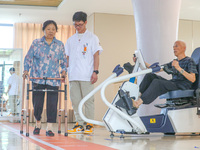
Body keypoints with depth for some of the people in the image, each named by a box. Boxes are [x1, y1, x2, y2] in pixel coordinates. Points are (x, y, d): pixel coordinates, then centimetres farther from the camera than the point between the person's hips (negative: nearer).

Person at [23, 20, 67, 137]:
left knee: (52, 104, -6)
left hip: (53, 79, 0)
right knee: (37, 103, 1)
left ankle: (49, 128, 3)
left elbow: (64, 60, 15)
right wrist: (26, 70, -2)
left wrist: (64, 70, -1)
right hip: (38, 78, 0)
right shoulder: (36, 43, 8)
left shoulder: (60, 45, 10)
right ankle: (38, 123, 25)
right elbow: (28, 58, 10)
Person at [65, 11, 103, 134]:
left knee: (88, 100, -4)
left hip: (87, 76, -4)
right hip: (73, 76, 5)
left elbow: (96, 55, 0)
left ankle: (89, 125, 2)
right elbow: (67, 57, 19)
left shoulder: (92, 38, 6)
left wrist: (95, 71, -10)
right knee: (75, 101, 4)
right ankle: (79, 124, 10)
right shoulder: (71, 40, 18)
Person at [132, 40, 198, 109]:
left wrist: (179, 68, -25)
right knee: (149, 76, -10)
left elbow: (193, 79, -16)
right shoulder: (174, 62, 20)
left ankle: (138, 103, -40)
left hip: (182, 87, -7)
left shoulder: (189, 61, -2)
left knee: (157, 82, -30)